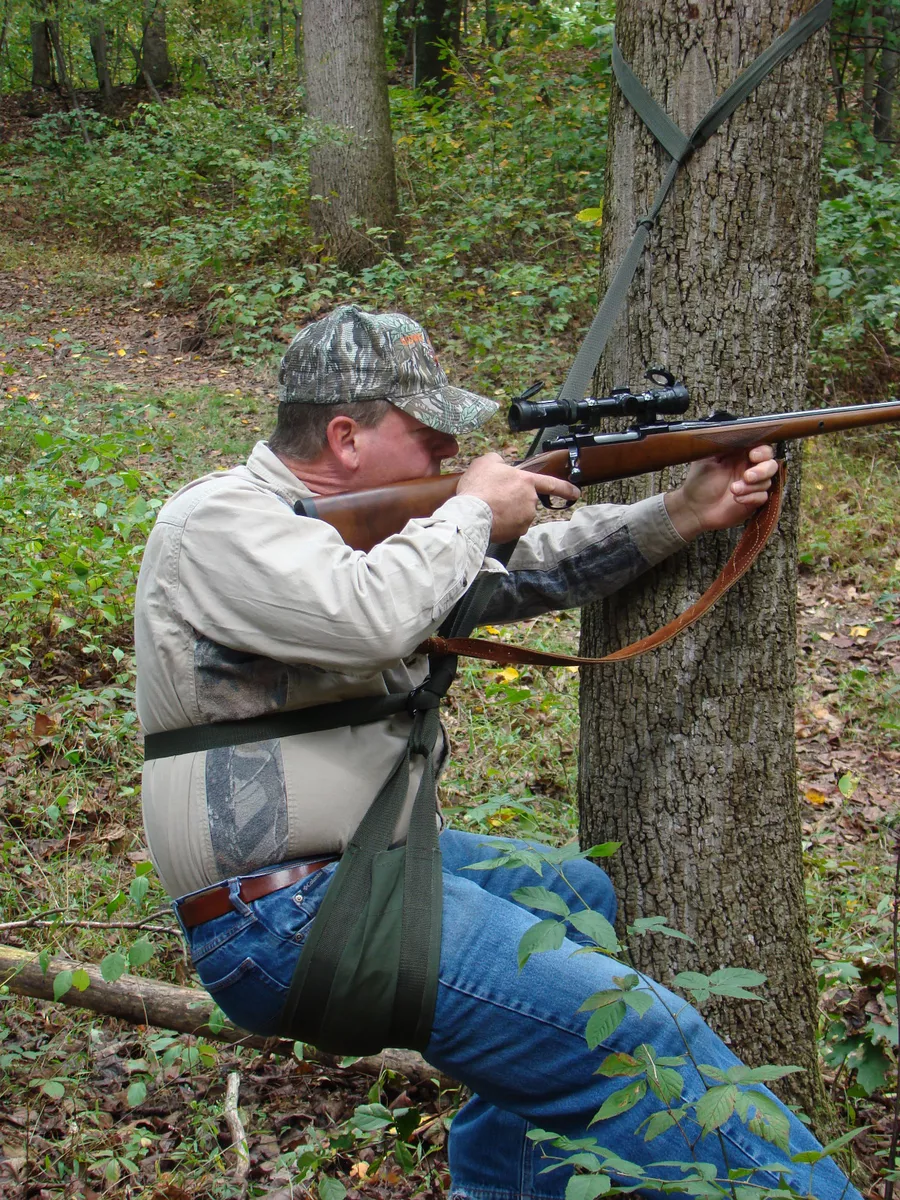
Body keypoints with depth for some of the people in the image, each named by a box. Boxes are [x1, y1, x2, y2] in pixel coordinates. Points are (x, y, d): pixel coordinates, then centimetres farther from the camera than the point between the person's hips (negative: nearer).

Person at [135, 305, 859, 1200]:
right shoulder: (219, 522, -16)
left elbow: (529, 568, 13)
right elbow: (371, 618, -34)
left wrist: (683, 515, 3)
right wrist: (473, 509, -16)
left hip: (364, 857, 11)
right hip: (286, 918, -10)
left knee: (576, 900, 27)